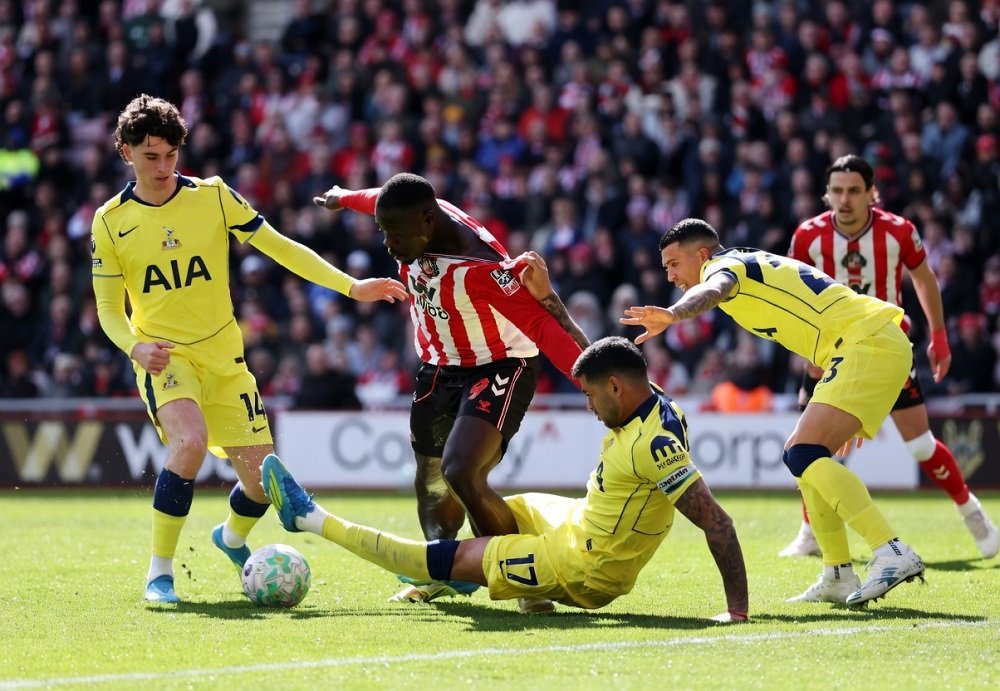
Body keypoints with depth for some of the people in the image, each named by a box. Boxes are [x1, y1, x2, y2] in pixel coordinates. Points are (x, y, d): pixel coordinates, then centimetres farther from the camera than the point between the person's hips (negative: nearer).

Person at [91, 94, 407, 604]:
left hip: (224, 358, 3)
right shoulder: (110, 222, -3)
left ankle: (232, 537, 37)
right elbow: (108, 308, 1)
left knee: (263, 480, 0)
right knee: (191, 441, -33)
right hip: (163, 357, -3)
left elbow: (280, 247, -2)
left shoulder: (213, 197, -2)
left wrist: (351, 286, -11)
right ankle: (159, 571, -18)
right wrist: (136, 347, -21)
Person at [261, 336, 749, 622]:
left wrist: (738, 608, -33)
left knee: (454, 556, 1)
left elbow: (715, 520, -33)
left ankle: (311, 519, 8)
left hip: (583, 571, -8)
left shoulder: (653, 444, -30)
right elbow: (595, 359, 12)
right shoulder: (644, 404, -3)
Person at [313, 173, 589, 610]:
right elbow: (376, 198, 12)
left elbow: (544, 327, -38)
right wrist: (343, 198, 34)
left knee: (461, 474, -25)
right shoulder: (410, 217, -14)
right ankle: (442, 573, 35)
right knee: (430, 481, 15)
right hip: (440, 368, 8)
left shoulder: (478, 266, -36)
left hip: (499, 368, -8)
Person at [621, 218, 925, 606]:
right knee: (805, 458, 14)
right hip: (876, 343, 10)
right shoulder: (755, 268, 26)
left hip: (869, 342, -10)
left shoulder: (724, 264, -2)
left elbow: (712, 291, -29)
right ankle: (839, 578, 14)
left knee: (803, 455, -20)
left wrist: (672, 314, -51)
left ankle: (892, 554, -29)